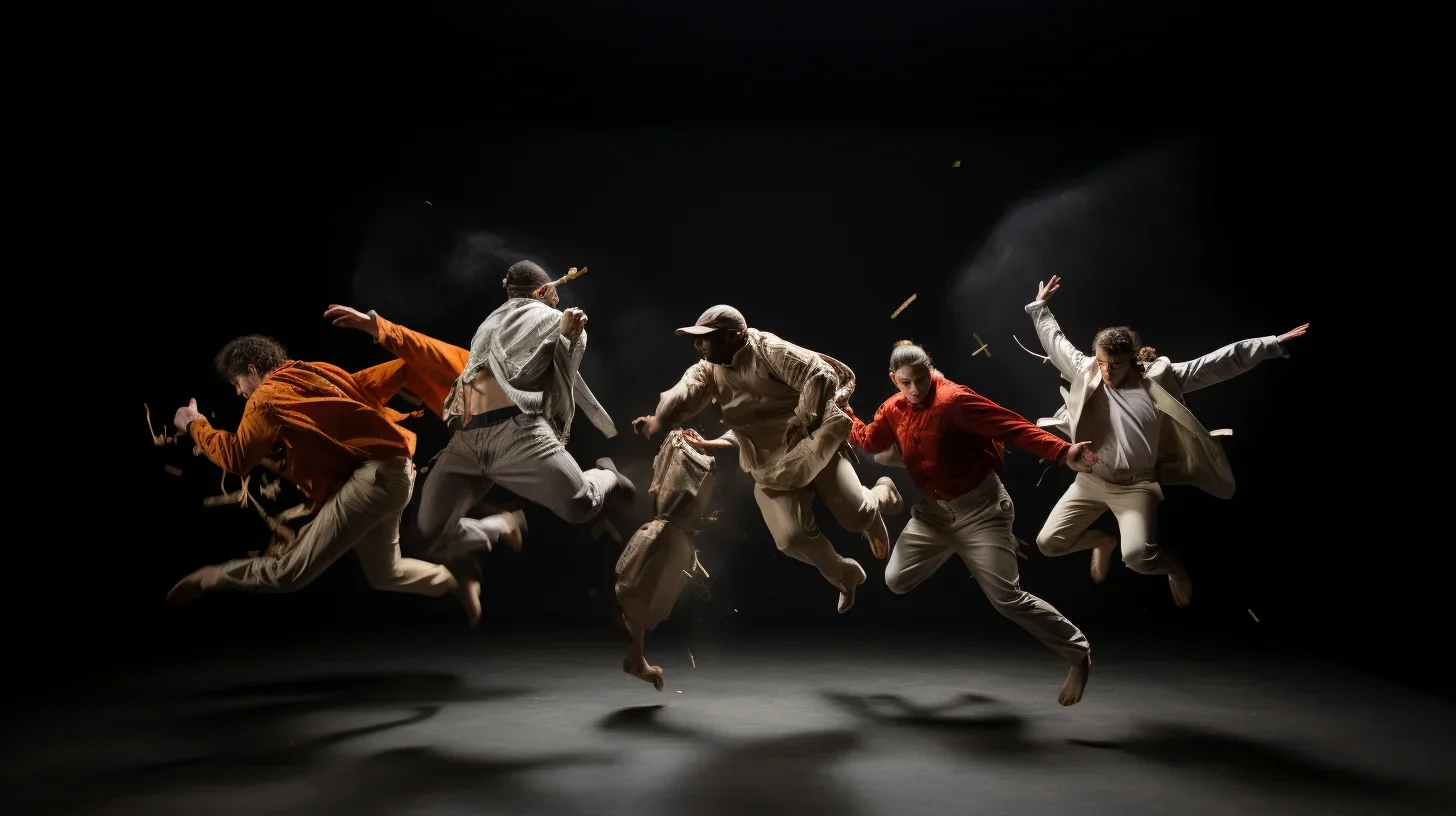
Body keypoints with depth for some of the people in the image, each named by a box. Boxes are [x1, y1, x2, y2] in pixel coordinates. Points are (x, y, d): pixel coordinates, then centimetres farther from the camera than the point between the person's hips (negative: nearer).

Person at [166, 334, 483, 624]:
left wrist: (195, 424, 11)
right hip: (394, 470, 10)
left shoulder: (268, 396, -4)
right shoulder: (316, 372, 20)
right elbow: (374, 382, 21)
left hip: (372, 474, -10)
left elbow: (235, 458, -5)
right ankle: (458, 581, 25)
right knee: (383, 573, 27)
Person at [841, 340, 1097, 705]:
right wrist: (846, 416, 16)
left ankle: (1078, 654, 10)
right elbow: (871, 442, 20)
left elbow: (1012, 426, -30)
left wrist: (1062, 452, -40)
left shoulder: (953, 400, -23)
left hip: (980, 508, -7)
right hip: (934, 510, 7)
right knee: (897, 581, 9)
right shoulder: (893, 409, 0)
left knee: (1007, 599, -10)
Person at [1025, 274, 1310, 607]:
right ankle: (1103, 541, 31)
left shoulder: (1159, 378, -8)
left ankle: (1173, 566, 12)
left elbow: (1219, 363, -9)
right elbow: (1055, 341, 15)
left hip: (1136, 487, -4)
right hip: (1091, 480, 4)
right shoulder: (1085, 371, -1)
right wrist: (1040, 306, 22)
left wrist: (1273, 344, -13)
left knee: (1137, 556, -27)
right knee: (1048, 543, -1)